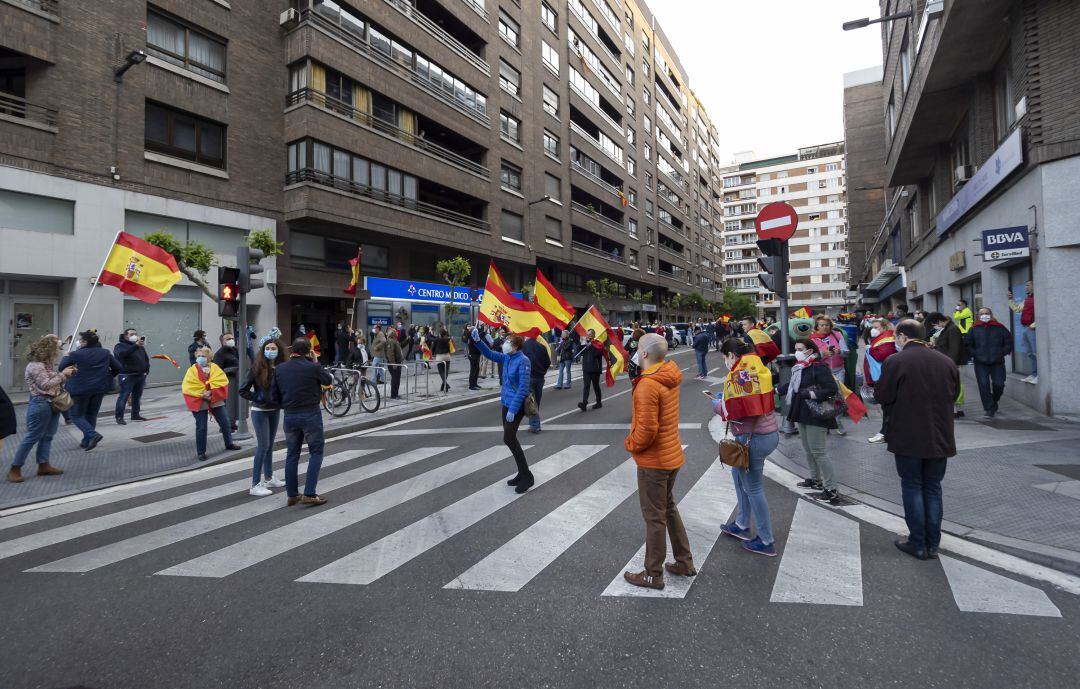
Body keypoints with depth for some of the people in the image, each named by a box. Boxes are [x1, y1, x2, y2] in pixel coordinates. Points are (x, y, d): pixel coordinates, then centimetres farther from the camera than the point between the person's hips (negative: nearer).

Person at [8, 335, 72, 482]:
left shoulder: (47, 364, 13)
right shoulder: (35, 365, -15)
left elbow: (56, 383, 16)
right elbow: (46, 385, -20)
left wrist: (67, 374, 3)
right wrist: (62, 374, -14)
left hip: (53, 403, 9)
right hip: (40, 404, -9)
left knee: (47, 436, 11)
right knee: (32, 437, -5)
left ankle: (44, 465, 17)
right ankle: (14, 469, 4)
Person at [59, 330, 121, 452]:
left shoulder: (76, 354, -12)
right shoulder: (105, 353, 0)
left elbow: (61, 367, -3)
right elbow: (118, 368, 2)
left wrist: (66, 356, 14)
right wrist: (109, 376, 16)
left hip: (81, 389, -4)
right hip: (100, 388, 5)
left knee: (77, 415, 8)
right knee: (91, 415, 16)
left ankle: (92, 434, -14)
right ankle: (87, 441, 21)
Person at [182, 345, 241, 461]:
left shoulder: (215, 367, 2)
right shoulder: (192, 370, -2)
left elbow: (222, 382, -9)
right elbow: (187, 387, -11)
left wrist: (211, 392, -21)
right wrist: (202, 394, -20)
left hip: (216, 400, 2)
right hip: (199, 402, -2)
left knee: (225, 423, 11)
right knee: (201, 428, 2)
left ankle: (229, 444, 31)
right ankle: (200, 452, 14)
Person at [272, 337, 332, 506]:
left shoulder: (280, 368, 0)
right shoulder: (313, 367, -14)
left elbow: (274, 395, 4)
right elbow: (328, 380, 4)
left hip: (290, 416, 5)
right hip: (310, 414, -4)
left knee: (292, 454, 14)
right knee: (316, 452, 6)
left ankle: (292, 495, 21)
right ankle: (309, 494, 0)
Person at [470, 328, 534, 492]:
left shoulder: (523, 361, -19)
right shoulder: (506, 358, 6)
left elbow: (523, 388, -22)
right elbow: (490, 354, 16)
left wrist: (513, 409, -25)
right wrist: (478, 340, 0)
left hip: (516, 405, -9)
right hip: (506, 403, 9)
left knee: (509, 439, -9)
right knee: (511, 439, 11)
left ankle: (527, 476, 1)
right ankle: (522, 473, 22)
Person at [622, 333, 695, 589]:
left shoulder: (647, 386, -26)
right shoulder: (670, 376, 1)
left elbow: (647, 429, -27)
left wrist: (630, 444, -10)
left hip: (653, 461, -9)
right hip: (672, 455, 9)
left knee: (654, 517, 5)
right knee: (669, 507, 23)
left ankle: (653, 575, 20)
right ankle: (685, 562, 35)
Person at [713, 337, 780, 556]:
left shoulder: (737, 374, -17)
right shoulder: (758, 367, 9)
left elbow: (733, 411, -18)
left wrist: (717, 405, 1)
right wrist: (725, 398, 15)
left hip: (752, 438, -9)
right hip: (769, 433, 9)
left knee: (753, 488, 5)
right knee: (738, 474, 24)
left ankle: (766, 542, 19)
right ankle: (741, 525, 37)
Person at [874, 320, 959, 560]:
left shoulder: (896, 361, -13)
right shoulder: (946, 362, 3)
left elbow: (883, 396, -12)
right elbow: (954, 394, 14)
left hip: (908, 438, -4)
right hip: (940, 438, 5)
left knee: (912, 487, 7)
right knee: (933, 488, 14)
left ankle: (918, 544, 12)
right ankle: (933, 544, 19)